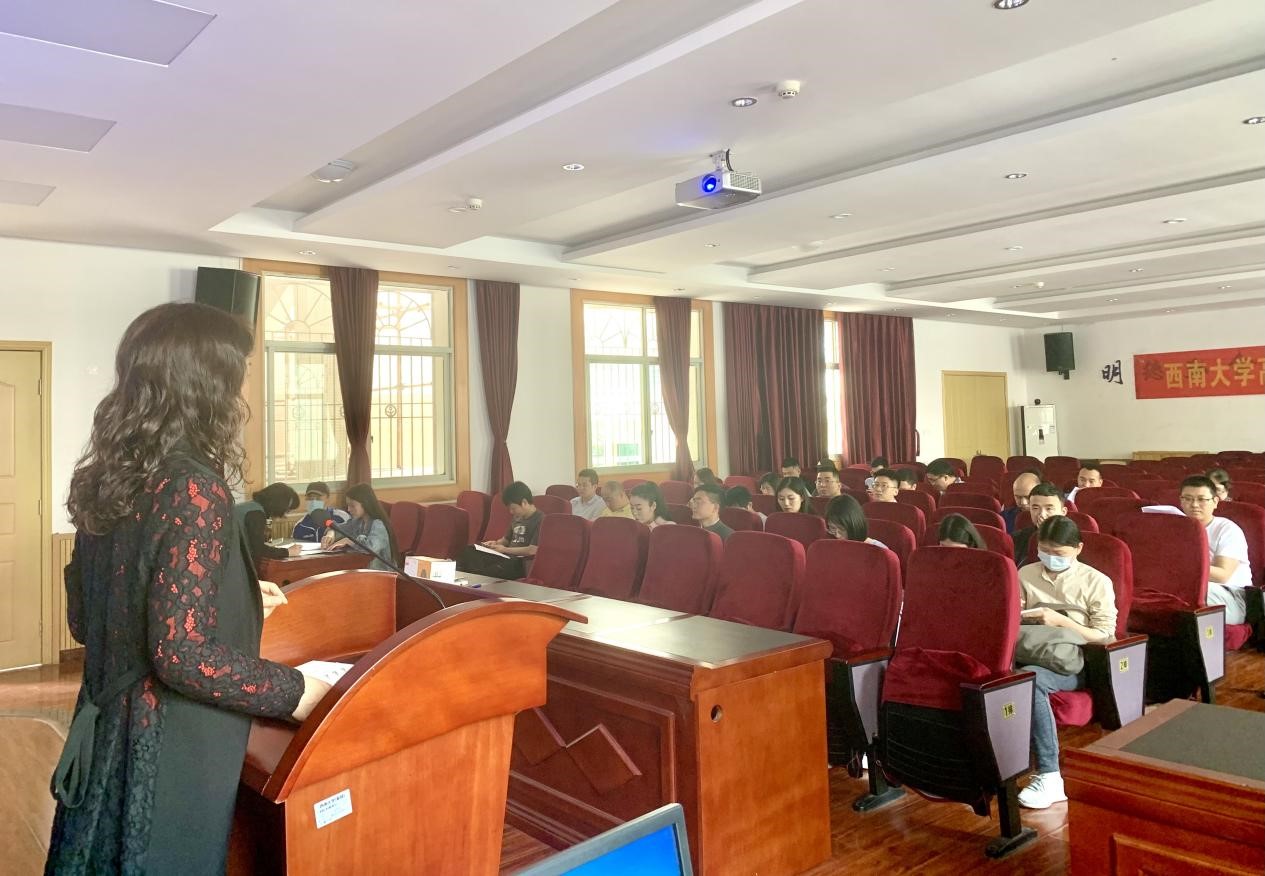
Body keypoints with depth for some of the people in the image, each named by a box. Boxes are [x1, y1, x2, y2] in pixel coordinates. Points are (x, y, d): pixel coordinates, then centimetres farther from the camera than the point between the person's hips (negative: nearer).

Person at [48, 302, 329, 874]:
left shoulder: (105, 478, 2)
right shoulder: (193, 489, -24)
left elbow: (84, 618, 12)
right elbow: (184, 655, -27)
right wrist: (293, 690, -14)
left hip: (108, 731, 8)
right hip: (170, 753, -8)